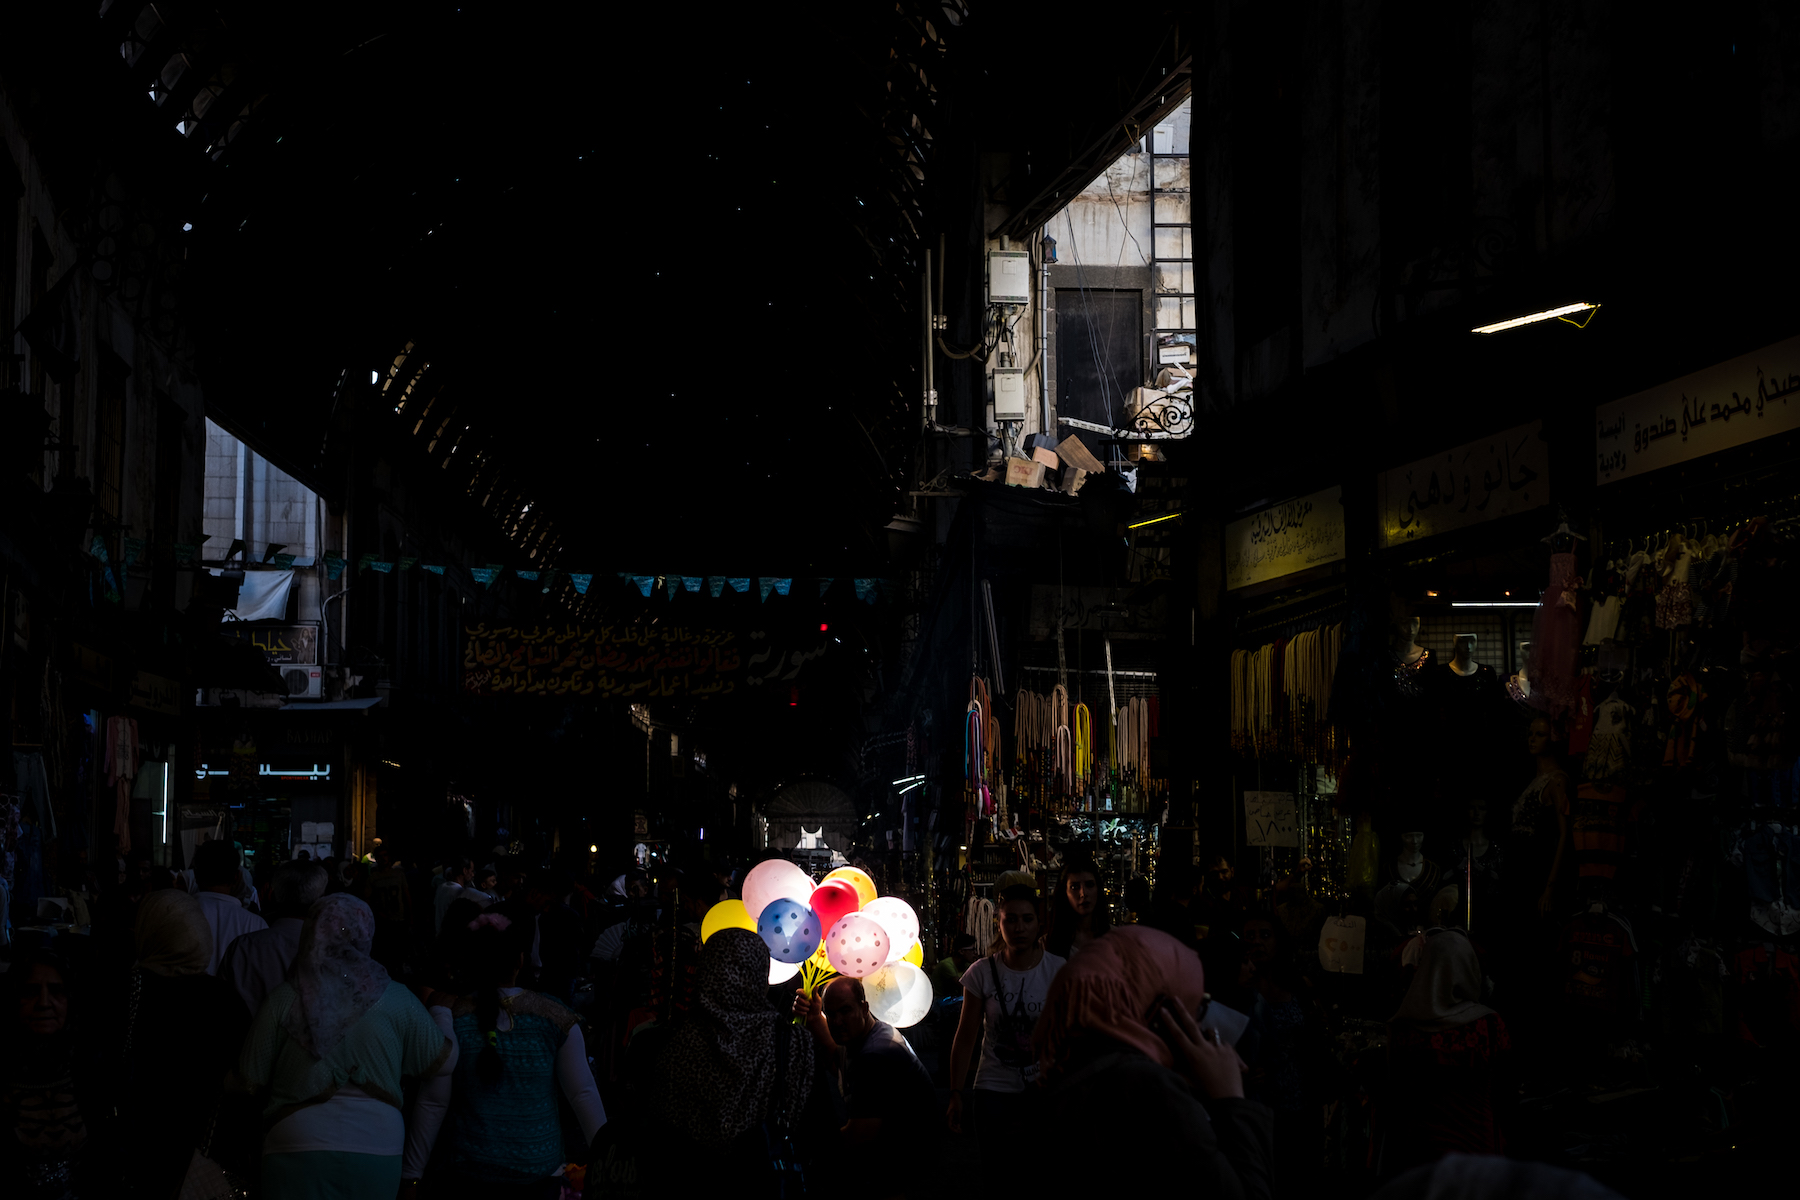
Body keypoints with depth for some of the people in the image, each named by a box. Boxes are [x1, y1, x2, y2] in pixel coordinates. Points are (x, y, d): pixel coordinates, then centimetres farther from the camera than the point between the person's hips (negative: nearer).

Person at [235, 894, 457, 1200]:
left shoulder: (283, 999, -5)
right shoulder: (397, 1000, -3)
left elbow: (249, 1083, 1)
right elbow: (443, 1063, 8)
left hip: (298, 1151, -2)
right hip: (379, 1150, 2)